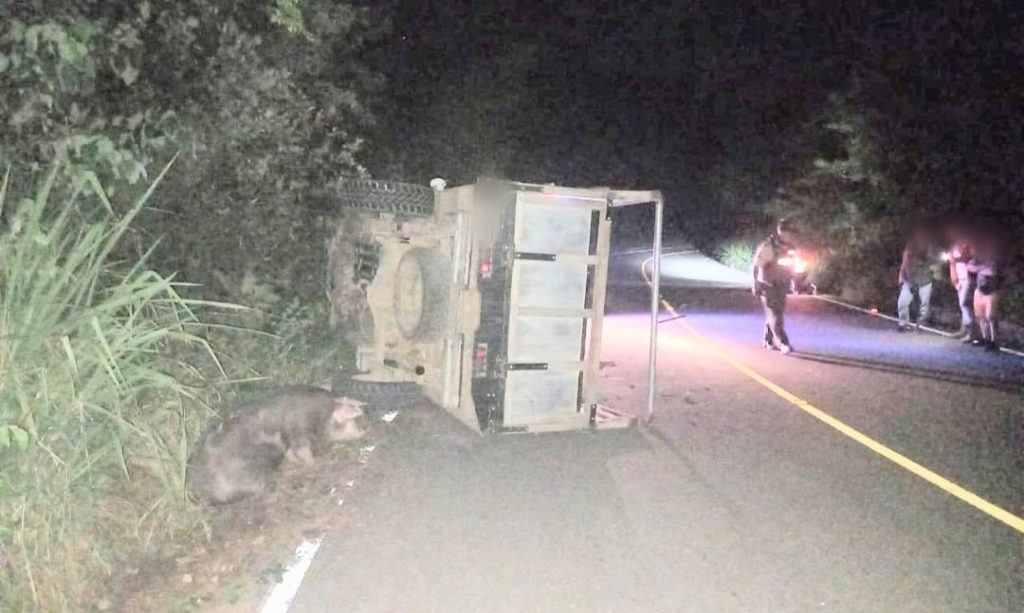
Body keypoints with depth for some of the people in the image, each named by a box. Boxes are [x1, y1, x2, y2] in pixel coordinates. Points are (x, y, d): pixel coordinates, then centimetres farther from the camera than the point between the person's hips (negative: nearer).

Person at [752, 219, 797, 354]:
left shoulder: (787, 247, 6)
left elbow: (790, 267, 18)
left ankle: (768, 341, 25)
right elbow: (757, 266, -14)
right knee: (774, 315, -10)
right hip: (768, 286, -7)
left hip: (781, 286, 7)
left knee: (775, 314, 12)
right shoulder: (767, 246, -15)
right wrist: (756, 285, -17)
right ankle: (782, 343, -14)